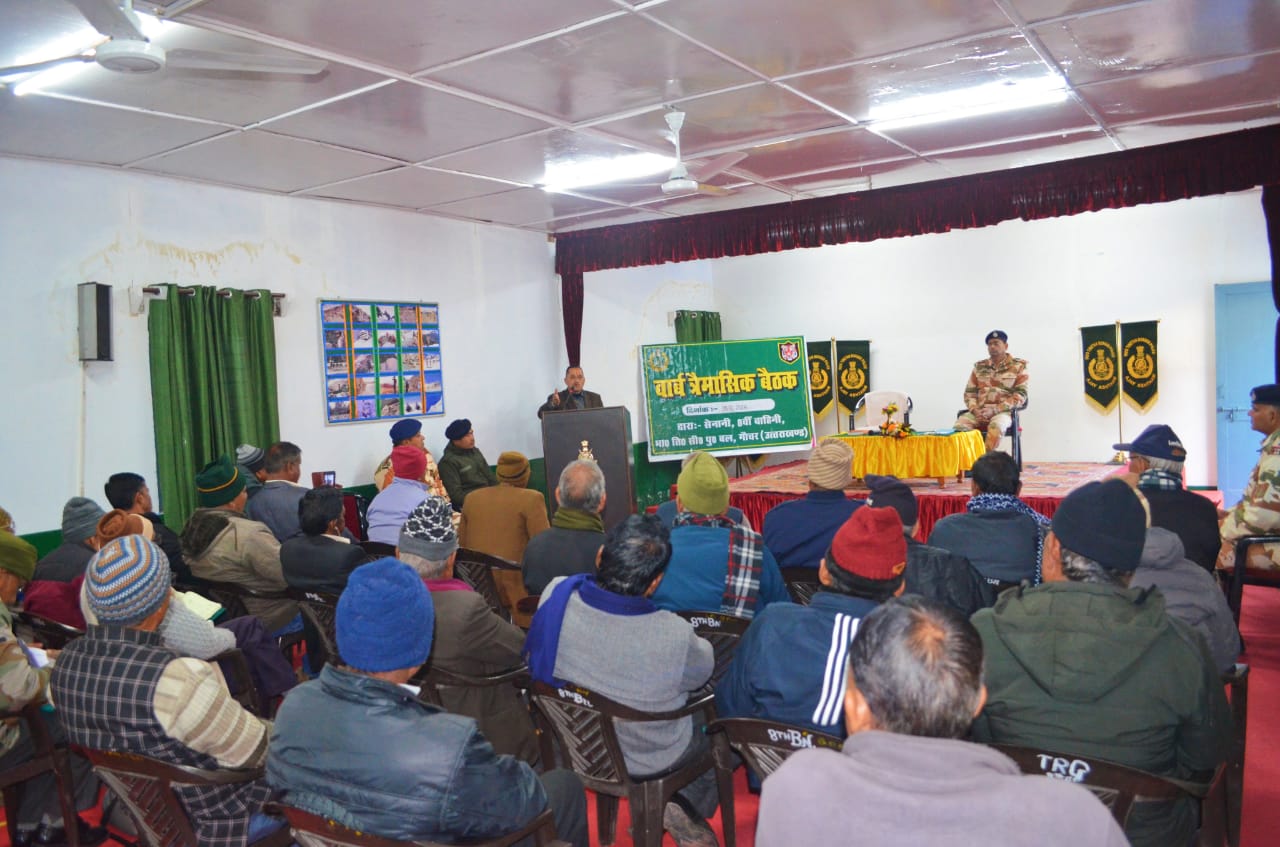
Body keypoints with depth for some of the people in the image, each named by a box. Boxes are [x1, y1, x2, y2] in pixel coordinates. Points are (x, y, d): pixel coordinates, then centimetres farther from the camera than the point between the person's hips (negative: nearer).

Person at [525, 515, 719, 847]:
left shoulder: (555, 595, -26)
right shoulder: (674, 636, -36)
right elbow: (703, 670, -13)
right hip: (650, 761, -4)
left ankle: (661, 807, 29)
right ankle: (686, 807, 15)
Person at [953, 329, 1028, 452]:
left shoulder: (1018, 367, 6)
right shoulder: (979, 367, 17)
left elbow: (1020, 396, -2)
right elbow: (969, 393, 14)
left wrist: (994, 410, -14)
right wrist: (975, 410, -8)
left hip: (1003, 411, -3)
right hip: (979, 412, 3)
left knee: (996, 425, -39)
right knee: (960, 425, -30)